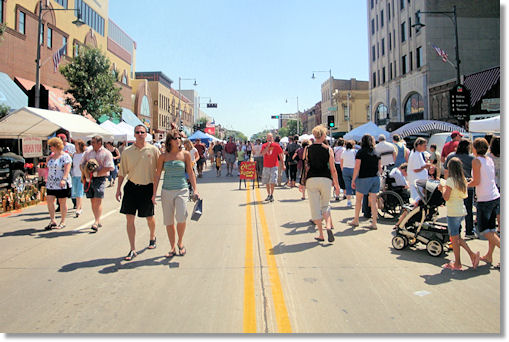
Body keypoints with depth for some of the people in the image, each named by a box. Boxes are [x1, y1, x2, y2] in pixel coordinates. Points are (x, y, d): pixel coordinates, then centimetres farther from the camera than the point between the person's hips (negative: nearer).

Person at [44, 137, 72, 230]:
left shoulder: (65, 156, -9)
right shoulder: (51, 156, 13)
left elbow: (67, 169, -18)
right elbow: (49, 168, 23)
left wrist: (64, 179, -27)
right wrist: (47, 178, 17)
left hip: (62, 184, -7)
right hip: (51, 183, 7)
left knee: (62, 202, 2)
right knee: (49, 201, 2)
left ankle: (63, 222, 11)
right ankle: (52, 221, 11)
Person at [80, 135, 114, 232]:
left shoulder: (106, 153, 0)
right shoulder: (88, 153, 16)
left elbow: (109, 167, -10)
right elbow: (82, 164, 17)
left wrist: (96, 173, -16)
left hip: (100, 179, -5)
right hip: (89, 179, 5)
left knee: (98, 201, -12)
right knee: (93, 201, 8)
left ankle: (96, 222, -15)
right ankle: (98, 222, 19)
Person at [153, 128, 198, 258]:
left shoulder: (185, 154, 1)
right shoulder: (163, 156, 3)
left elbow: (190, 173, 5)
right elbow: (157, 175, 7)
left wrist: (195, 189, -1)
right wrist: (154, 193, 5)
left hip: (181, 190, -2)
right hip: (166, 191, 2)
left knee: (181, 218, -18)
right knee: (168, 221, 6)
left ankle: (180, 242, 9)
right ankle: (172, 248, 21)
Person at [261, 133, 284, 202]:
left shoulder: (276, 145, 0)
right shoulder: (264, 145, 5)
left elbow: (280, 155, 6)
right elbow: (263, 153, -13)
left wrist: (282, 165, 8)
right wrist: (268, 146, -17)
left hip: (274, 166, -3)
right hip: (266, 166, 3)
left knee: (272, 181, -12)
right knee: (266, 182, 9)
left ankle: (272, 195, -3)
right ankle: (268, 195, 23)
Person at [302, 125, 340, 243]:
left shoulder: (307, 149, 2)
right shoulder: (328, 149, 1)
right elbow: (333, 169, 1)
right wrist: (337, 185, 9)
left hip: (311, 179, 0)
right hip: (325, 179, 0)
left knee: (315, 207, 7)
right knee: (325, 205, 16)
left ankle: (321, 234, 10)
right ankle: (328, 226, -8)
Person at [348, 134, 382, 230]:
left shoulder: (360, 152, -6)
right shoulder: (376, 153, 8)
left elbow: (357, 167, -10)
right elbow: (380, 168, 10)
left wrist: (353, 180, -5)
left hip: (364, 179, -4)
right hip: (375, 178, 5)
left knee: (358, 199, 11)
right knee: (373, 201, 6)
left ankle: (356, 220, 20)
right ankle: (374, 223, 7)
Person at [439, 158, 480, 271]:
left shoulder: (450, 180, -15)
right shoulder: (463, 180, 8)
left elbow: (446, 197, -17)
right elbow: (465, 196, 15)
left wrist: (443, 188, -1)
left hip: (453, 212, -8)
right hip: (462, 211, 8)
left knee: (454, 238, 2)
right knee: (456, 237, 19)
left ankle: (457, 264, 10)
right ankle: (472, 254, 12)